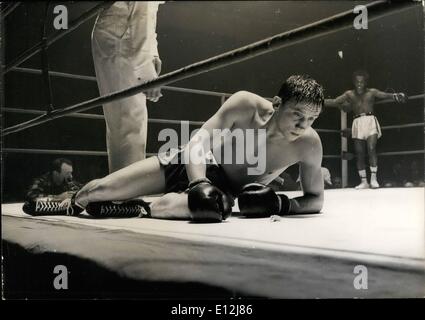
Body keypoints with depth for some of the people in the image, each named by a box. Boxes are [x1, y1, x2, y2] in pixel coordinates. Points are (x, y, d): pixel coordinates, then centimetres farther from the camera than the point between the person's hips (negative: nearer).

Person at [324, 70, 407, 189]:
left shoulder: (371, 92, 5)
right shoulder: (349, 94, 11)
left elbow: (384, 95, -11)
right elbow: (334, 102, 6)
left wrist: (395, 96, -33)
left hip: (370, 121, -2)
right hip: (357, 123, 2)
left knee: (371, 149, -18)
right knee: (359, 154, 0)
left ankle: (373, 178, -13)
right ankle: (364, 181, 5)